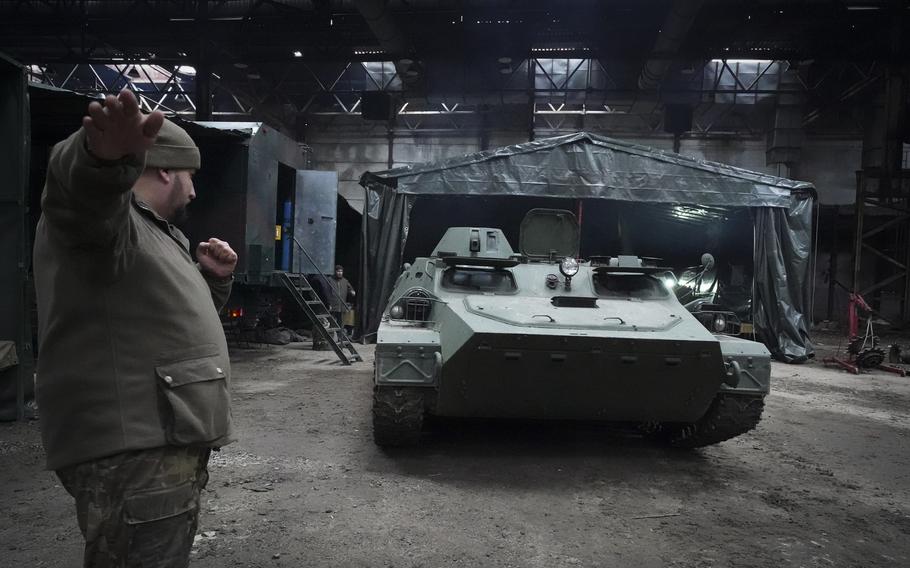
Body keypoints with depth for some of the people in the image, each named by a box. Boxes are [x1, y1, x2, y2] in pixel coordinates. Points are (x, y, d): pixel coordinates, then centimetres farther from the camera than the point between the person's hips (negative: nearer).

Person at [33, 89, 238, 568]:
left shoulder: (161, 234, 22)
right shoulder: (107, 214, -9)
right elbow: (82, 186, -35)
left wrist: (212, 278, 12)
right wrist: (107, 157, -57)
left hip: (168, 446, 11)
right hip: (128, 454, -10)